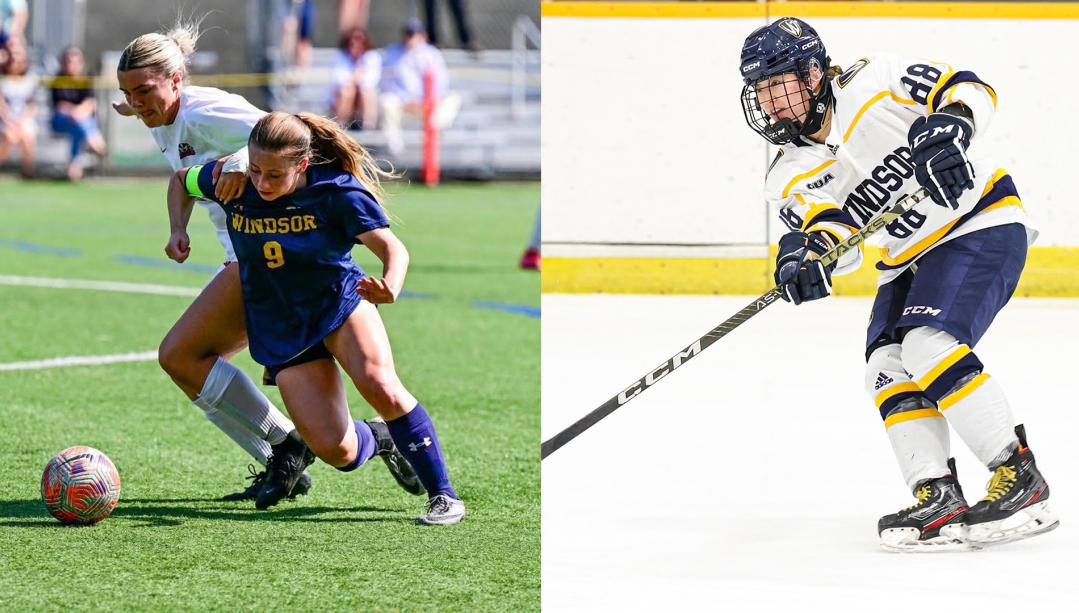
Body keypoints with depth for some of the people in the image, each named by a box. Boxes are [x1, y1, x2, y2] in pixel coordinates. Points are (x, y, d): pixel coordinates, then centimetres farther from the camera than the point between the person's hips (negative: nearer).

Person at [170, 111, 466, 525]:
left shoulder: (337, 192, -19)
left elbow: (392, 248, -24)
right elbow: (182, 180, 11)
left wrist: (390, 288, -45)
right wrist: (179, 232, -5)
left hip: (340, 301, -2)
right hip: (281, 329, 2)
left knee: (379, 386, -33)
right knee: (336, 451, -12)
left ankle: (442, 495, -19)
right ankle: (368, 441, 27)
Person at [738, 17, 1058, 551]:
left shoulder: (873, 82, -12)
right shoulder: (788, 180, 1)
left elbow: (970, 90, -14)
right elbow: (837, 238, -15)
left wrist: (948, 124, -36)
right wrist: (809, 255, -38)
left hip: (981, 227, -7)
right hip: (910, 262, 7)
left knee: (929, 344, -24)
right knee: (888, 367, -11)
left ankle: (1019, 476, -20)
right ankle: (937, 496, -12)